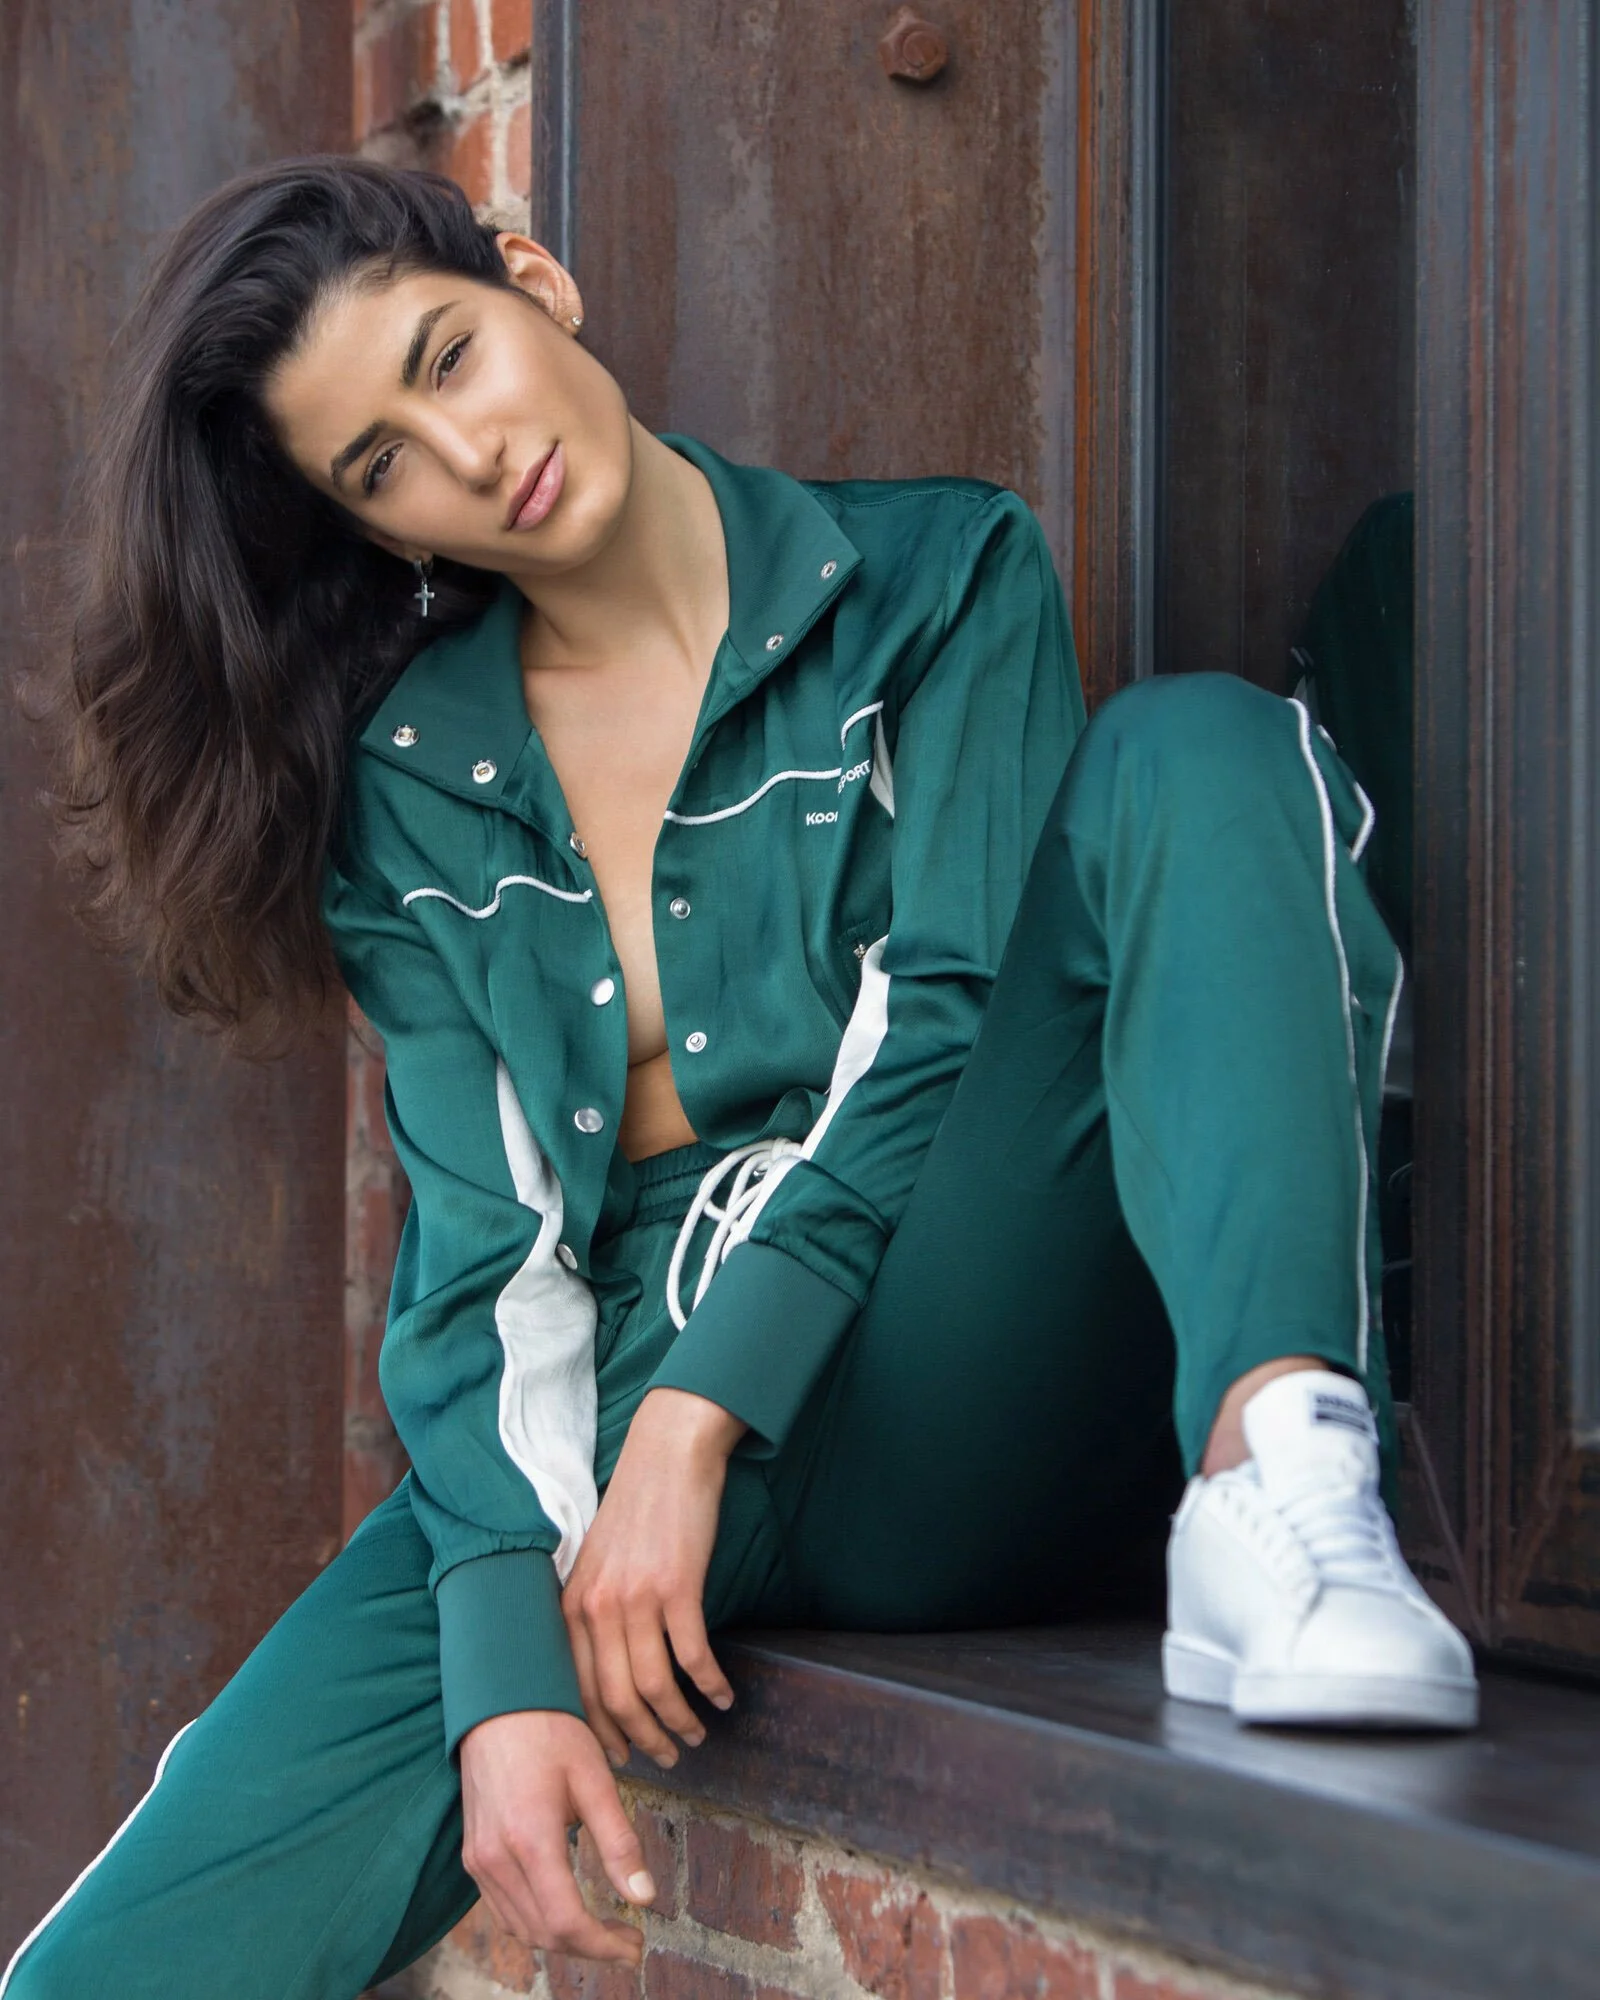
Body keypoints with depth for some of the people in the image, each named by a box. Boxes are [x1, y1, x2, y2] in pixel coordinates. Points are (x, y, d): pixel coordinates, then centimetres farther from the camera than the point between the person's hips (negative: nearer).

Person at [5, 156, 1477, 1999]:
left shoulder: (936, 584, 8)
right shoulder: (404, 778, 12)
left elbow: (940, 1032, -3)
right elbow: (478, 1237, 3)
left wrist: (696, 1424, -14)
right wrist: (508, 1673, -12)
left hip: (922, 1411, -1)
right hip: (590, 1438, 2)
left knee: (1193, 755, -25)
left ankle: (1277, 1465, -42)